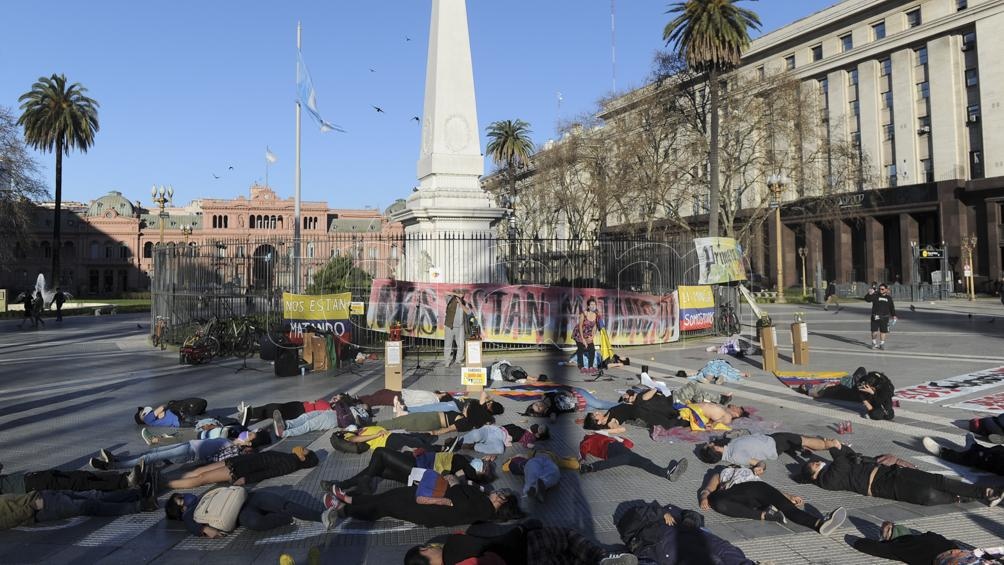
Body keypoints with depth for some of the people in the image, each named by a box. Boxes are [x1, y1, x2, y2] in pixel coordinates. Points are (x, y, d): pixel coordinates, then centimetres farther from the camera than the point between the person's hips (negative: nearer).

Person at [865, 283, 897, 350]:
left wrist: (893, 315, 12)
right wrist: (869, 294, -33)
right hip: (875, 317, -2)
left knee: (883, 331, 7)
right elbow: (867, 299, -16)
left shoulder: (889, 297, 7)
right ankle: (874, 343, 19)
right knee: (874, 331, -1)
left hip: (884, 317, 2)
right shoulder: (875, 296, -3)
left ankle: (882, 344, 21)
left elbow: (892, 307, 15)